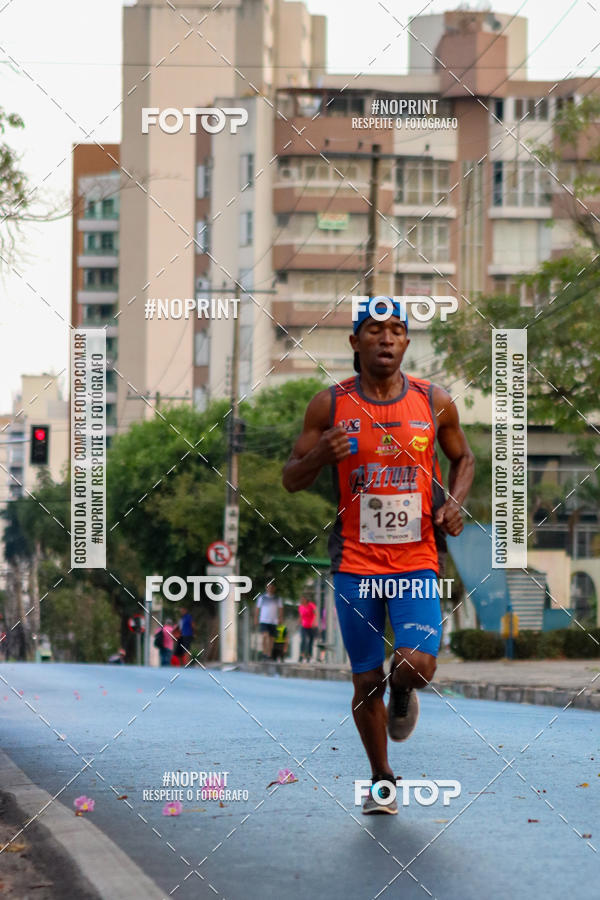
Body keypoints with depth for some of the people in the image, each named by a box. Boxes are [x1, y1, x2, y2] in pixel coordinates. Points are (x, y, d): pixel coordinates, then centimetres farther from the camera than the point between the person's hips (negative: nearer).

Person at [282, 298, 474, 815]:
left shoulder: (434, 402, 2)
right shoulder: (330, 405, -1)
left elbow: (463, 458, 19)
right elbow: (291, 479, 4)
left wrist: (454, 504, -1)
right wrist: (321, 455, -17)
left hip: (416, 559, 0)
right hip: (355, 563, 0)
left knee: (417, 664, -19)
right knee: (367, 680, 5)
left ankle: (401, 693, 19)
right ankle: (382, 779, 26)